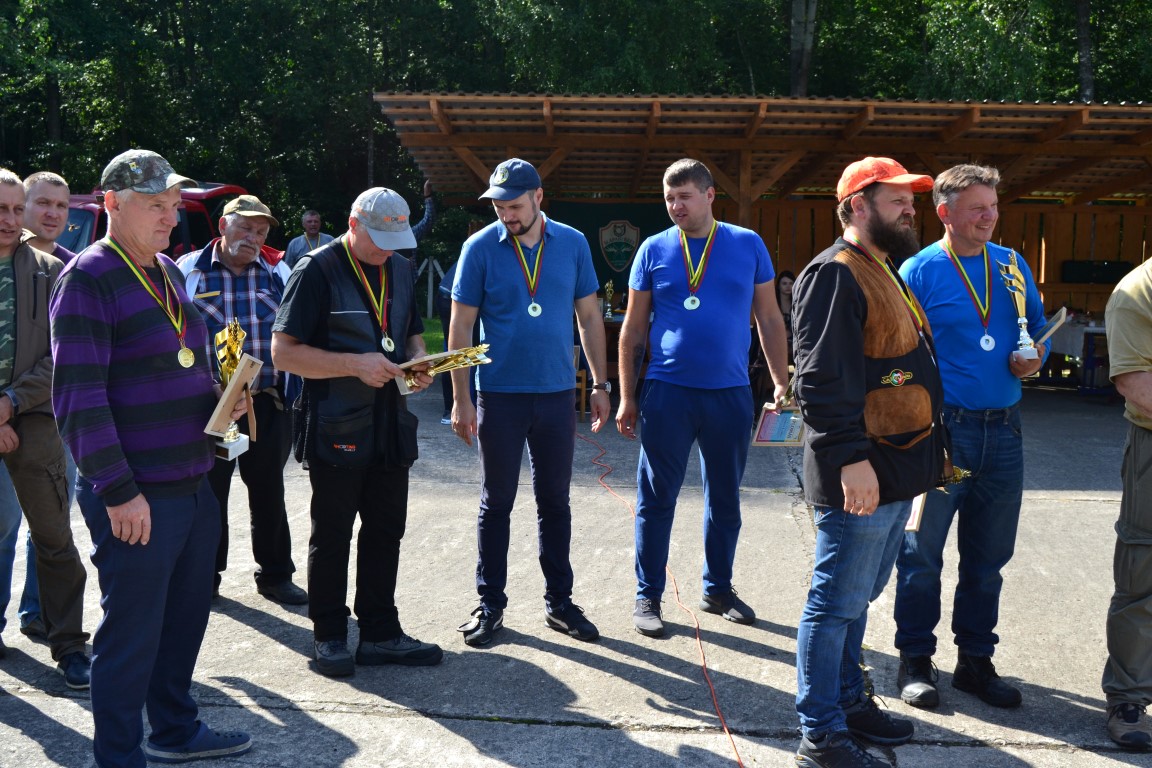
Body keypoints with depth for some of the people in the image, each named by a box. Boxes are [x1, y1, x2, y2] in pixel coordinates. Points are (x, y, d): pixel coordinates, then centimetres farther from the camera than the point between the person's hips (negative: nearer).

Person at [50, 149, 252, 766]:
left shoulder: (168, 272, 14)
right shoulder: (89, 278, -13)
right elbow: (78, 398, -18)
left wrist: (218, 397, 5)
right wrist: (118, 492, -19)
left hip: (193, 484, 8)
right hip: (135, 497, -8)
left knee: (185, 617, 19)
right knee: (131, 632, 2)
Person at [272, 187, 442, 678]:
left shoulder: (400, 269, 11)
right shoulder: (317, 270, -10)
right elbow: (284, 351, -14)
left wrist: (418, 360, -1)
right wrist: (355, 365, -22)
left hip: (390, 425, 6)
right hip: (336, 429, -6)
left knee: (386, 531, 12)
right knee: (331, 536, 5)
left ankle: (380, 634, 23)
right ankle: (329, 637, 18)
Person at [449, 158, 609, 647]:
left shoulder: (573, 244, 1)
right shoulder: (480, 248, -6)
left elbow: (589, 317, 8)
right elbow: (460, 326, -4)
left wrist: (600, 385, 5)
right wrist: (460, 400, -8)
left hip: (558, 393, 2)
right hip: (499, 395, -2)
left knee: (555, 500, 11)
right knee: (496, 502, 7)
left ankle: (559, 602, 22)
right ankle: (490, 604, 18)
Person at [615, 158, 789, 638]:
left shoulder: (749, 246, 2)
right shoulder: (654, 250, 1)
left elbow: (769, 319, 7)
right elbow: (633, 329, 5)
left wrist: (781, 382, 0)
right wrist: (627, 397, 2)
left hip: (731, 393, 1)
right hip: (667, 393, -1)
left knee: (725, 499, 12)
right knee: (656, 499, 3)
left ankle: (718, 590, 28)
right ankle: (648, 597, 15)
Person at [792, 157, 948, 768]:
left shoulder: (884, 273, 20)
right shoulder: (835, 275, -14)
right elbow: (822, 379, -23)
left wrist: (928, 450, 25)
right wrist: (850, 457, -28)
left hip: (895, 473, 10)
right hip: (860, 477, -10)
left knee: (856, 596, 19)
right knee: (837, 603, -4)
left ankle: (848, 701, 31)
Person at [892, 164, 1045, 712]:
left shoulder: (1011, 265, 9)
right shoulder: (919, 271, -6)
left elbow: (1039, 324, 19)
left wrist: (1035, 356, -4)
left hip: (1003, 430, 5)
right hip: (943, 430, -5)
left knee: (987, 556, 12)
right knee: (923, 553, 2)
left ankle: (976, 661, 25)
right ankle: (916, 661, 16)